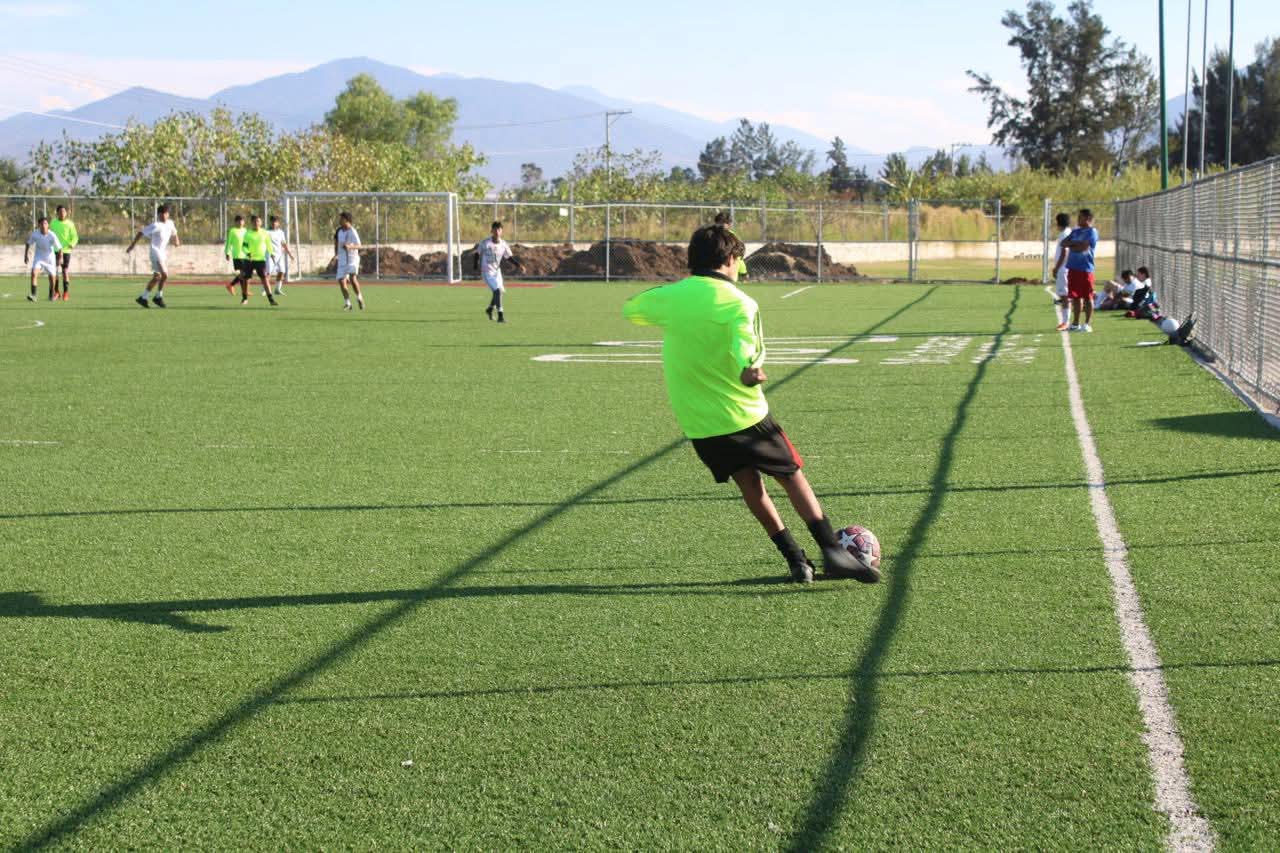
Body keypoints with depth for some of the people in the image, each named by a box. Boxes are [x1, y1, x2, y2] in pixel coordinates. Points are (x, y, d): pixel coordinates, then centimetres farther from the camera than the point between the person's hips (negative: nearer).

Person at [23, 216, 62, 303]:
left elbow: (59, 248, -17)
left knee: (52, 277, 8)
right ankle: (33, 295, -24)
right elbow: (28, 244, 0)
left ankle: (51, 295, 35)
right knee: (34, 273, -22)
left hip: (50, 258, 0)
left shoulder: (52, 236, -25)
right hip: (39, 258, 0)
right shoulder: (34, 234, -19)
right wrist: (26, 255, 1)